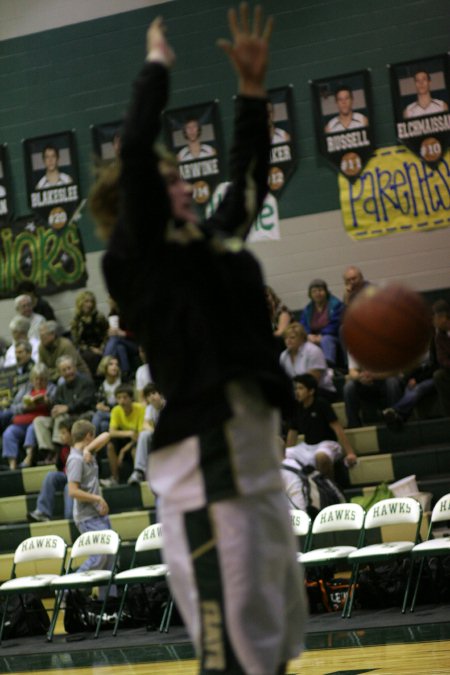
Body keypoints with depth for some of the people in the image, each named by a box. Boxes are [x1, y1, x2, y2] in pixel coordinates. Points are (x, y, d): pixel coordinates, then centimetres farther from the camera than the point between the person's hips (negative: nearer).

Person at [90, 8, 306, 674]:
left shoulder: (211, 243, 18)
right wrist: (158, 62, 0)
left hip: (256, 461, 9)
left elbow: (250, 177, 27)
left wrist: (252, 84, 19)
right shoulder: (139, 255, -4)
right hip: (206, 470, -9)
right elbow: (135, 148, -14)